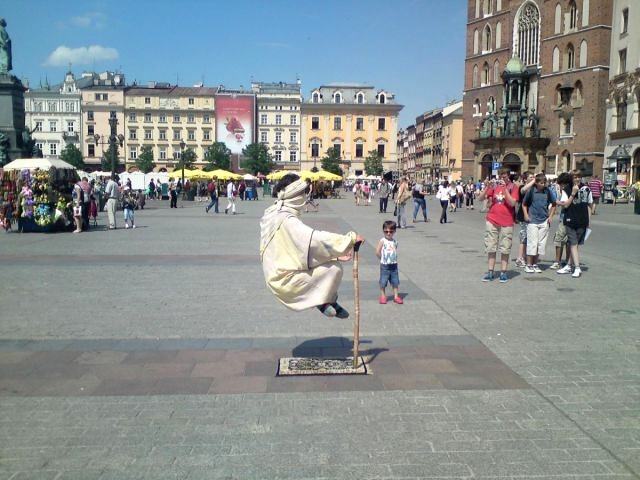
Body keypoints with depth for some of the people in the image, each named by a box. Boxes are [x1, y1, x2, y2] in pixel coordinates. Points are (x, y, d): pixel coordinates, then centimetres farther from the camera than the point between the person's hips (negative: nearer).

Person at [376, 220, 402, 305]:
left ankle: (396, 296, 20)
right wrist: (383, 259, -3)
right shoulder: (382, 241, -10)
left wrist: (393, 259, 2)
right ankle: (383, 296, 17)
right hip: (385, 266, -4)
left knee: (395, 282, 9)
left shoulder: (395, 241, 4)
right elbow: (377, 252, -10)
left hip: (394, 265, 4)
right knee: (383, 282, 4)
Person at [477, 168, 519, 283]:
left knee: (505, 249, 3)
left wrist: (505, 188, -19)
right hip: (492, 221, 2)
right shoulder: (494, 186, 5)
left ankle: (503, 273, 9)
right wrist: (487, 187, -14)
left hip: (506, 223, -2)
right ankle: (490, 272, 11)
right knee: (491, 248, 5)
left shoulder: (513, 187, -2)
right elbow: (480, 198, 1)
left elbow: (512, 203, -15)